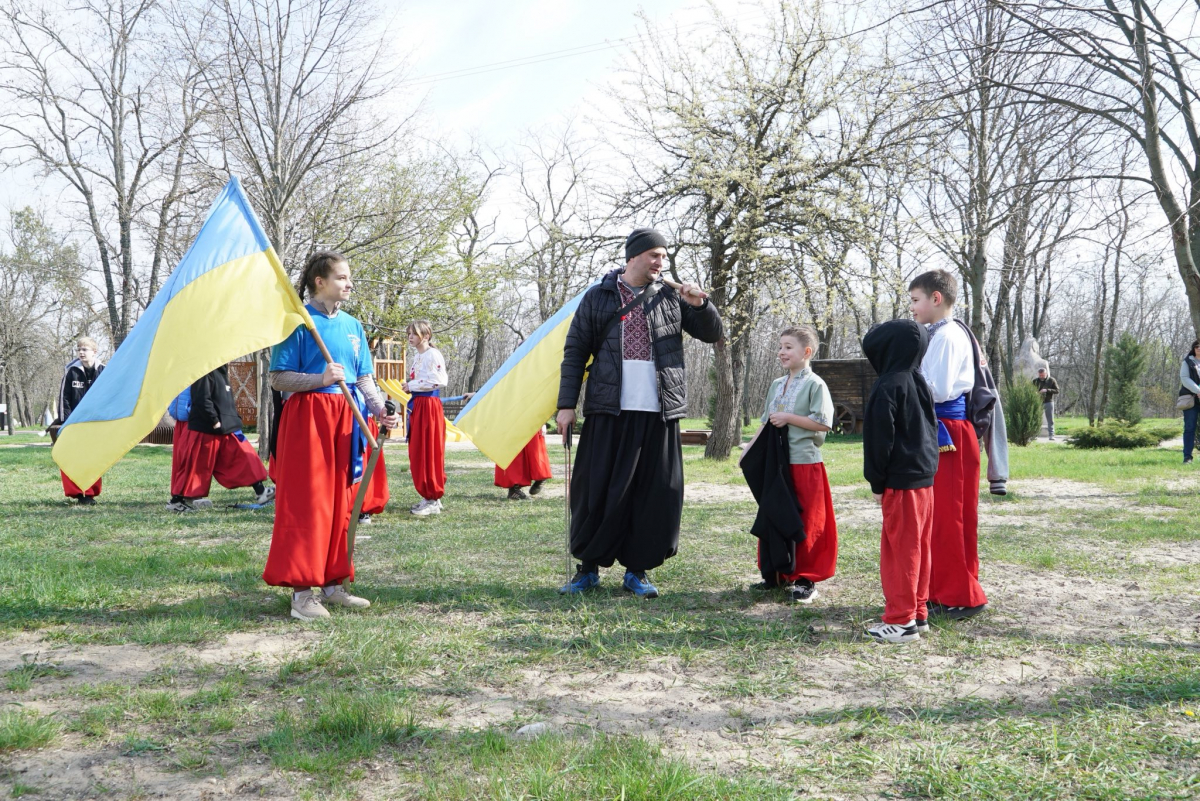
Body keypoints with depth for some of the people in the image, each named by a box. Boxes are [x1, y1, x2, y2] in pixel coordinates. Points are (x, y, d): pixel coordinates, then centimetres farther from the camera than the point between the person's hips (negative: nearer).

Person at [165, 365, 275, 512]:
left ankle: (260, 492, 7)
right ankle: (176, 500, 12)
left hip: (225, 430, 9)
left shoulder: (221, 373, 15)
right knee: (196, 465, 0)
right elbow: (202, 400, -24)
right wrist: (214, 421, -22)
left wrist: (235, 422, 14)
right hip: (205, 430, -9)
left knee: (244, 456, 4)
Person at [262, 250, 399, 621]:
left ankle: (333, 583, 19)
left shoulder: (352, 325, 13)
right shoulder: (300, 322, -5)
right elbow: (278, 379, -8)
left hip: (346, 419, 7)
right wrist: (320, 378, -21)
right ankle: (302, 591, 0)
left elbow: (365, 378, 15)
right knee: (306, 501, -5)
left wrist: (380, 409, -2)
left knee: (341, 502, 9)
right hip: (308, 417, -6)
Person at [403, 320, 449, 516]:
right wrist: (409, 387, 6)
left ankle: (433, 500, -1)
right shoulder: (417, 357, 17)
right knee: (418, 453, 10)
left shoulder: (433, 355, -11)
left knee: (429, 452, -7)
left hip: (429, 405, -9)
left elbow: (440, 381, -21)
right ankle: (428, 497, 17)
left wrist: (412, 385, -15)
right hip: (417, 405, 9)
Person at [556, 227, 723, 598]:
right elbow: (575, 353, 5)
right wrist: (566, 404, -2)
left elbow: (712, 334, 12)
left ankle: (637, 570, 15)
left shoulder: (670, 297, 10)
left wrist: (701, 305, -8)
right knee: (596, 491, 1)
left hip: (659, 414, 2)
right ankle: (588, 567, 16)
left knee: (657, 494, 2)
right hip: (609, 412, -2)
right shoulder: (598, 297, 6)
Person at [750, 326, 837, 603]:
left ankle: (804, 578, 9)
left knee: (806, 522, 0)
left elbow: (823, 423, -16)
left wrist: (788, 418, -16)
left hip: (805, 463, -7)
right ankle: (779, 573, 22)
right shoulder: (776, 385, 13)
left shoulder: (815, 384, -8)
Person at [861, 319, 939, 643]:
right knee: (919, 547, 13)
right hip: (924, 476, 9)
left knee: (899, 548, -3)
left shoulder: (888, 387, -14)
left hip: (901, 481, -9)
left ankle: (901, 620, 1)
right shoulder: (920, 383, 11)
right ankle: (917, 613, 21)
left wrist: (877, 482, -8)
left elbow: (880, 438, -15)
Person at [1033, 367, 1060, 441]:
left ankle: (1051, 435, 6)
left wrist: (1047, 390, -19)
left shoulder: (1051, 381, -1)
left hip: (1049, 402, -1)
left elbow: (1057, 391, -4)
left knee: (1050, 420, 2)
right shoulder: (1035, 381, 5)